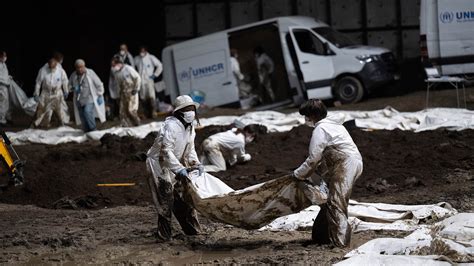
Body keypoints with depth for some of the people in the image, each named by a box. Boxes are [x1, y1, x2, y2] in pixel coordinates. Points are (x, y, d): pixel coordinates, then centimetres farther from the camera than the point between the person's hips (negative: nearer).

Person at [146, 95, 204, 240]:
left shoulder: (190, 127, 6)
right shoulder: (171, 126, -24)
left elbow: (190, 149, 10)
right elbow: (166, 150, -28)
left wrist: (196, 164, -9)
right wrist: (179, 169, -33)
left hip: (174, 164, 9)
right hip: (159, 163, -9)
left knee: (183, 196, 11)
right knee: (166, 199, -10)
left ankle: (192, 228, 22)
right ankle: (164, 234, -3)